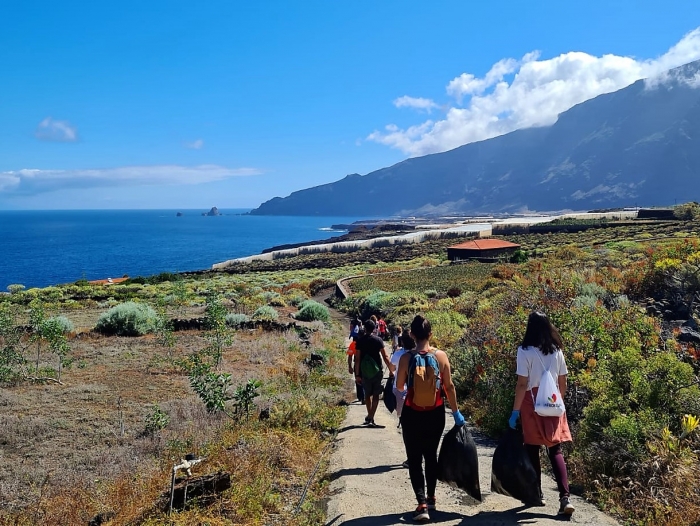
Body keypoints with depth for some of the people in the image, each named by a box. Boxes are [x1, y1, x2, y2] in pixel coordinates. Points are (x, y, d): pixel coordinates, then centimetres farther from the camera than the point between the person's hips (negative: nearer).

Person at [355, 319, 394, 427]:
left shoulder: (360, 341, -1)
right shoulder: (378, 340, -4)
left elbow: (357, 359, -3)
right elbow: (385, 356, -6)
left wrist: (357, 375, 2)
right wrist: (391, 370, 2)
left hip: (365, 372, 2)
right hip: (377, 371, -1)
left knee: (367, 394, 17)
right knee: (375, 395, 4)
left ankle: (369, 416, 27)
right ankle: (371, 418, -3)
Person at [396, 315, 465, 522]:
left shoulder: (406, 358, -12)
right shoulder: (441, 356, -8)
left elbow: (399, 385, 0)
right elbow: (449, 386, -3)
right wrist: (456, 412, 7)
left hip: (412, 414, -2)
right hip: (435, 414, 2)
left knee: (414, 459, 6)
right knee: (431, 456, 20)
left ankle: (422, 503, -4)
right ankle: (430, 497, 32)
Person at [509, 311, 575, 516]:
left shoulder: (525, 351, -11)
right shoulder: (556, 350, 3)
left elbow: (522, 384, -13)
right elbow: (562, 383, 8)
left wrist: (515, 411, -7)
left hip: (532, 405, -4)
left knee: (533, 451, 10)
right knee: (556, 451, 7)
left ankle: (537, 495, 20)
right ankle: (564, 497, -4)